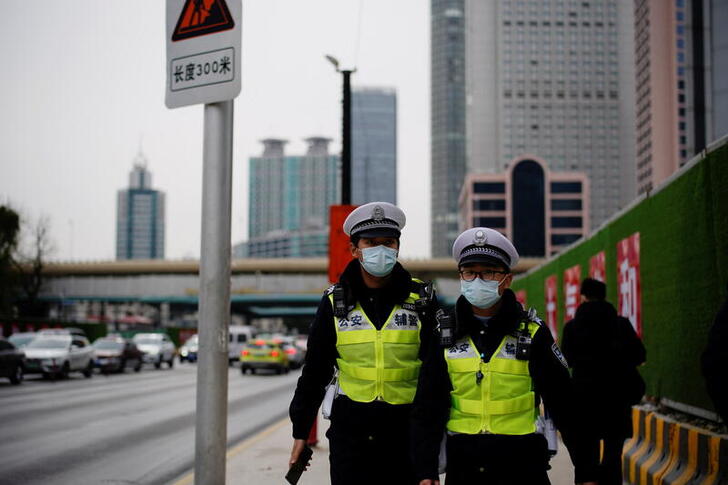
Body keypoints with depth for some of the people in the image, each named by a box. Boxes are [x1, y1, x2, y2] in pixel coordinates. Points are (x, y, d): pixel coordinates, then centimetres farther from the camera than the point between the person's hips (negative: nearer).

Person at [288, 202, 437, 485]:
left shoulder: (421, 300, 0)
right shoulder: (335, 303, 3)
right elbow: (315, 371, 9)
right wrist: (300, 430, 9)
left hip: (407, 428, 0)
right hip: (350, 428, 1)